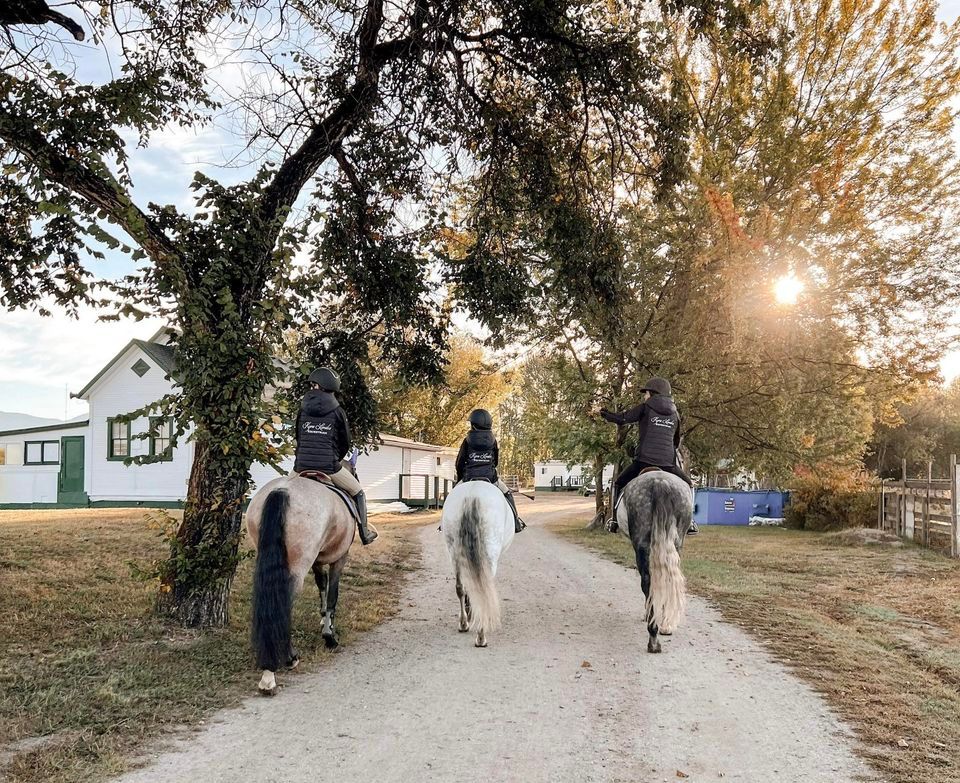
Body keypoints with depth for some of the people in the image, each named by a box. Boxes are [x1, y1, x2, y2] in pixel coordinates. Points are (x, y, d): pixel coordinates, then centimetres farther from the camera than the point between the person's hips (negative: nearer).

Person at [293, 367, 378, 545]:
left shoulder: (302, 411, 7)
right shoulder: (337, 412, 0)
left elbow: (298, 440, 16)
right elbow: (346, 444, 7)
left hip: (302, 466, 3)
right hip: (329, 467, -2)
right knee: (358, 493, 19)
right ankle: (365, 533, 19)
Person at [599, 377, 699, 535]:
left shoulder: (646, 408, 6)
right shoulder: (674, 413, 17)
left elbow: (621, 418, 8)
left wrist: (605, 414, 24)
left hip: (644, 460, -3)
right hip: (668, 463, 3)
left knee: (619, 485, 15)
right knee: (688, 485, 23)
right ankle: (688, 522, 12)